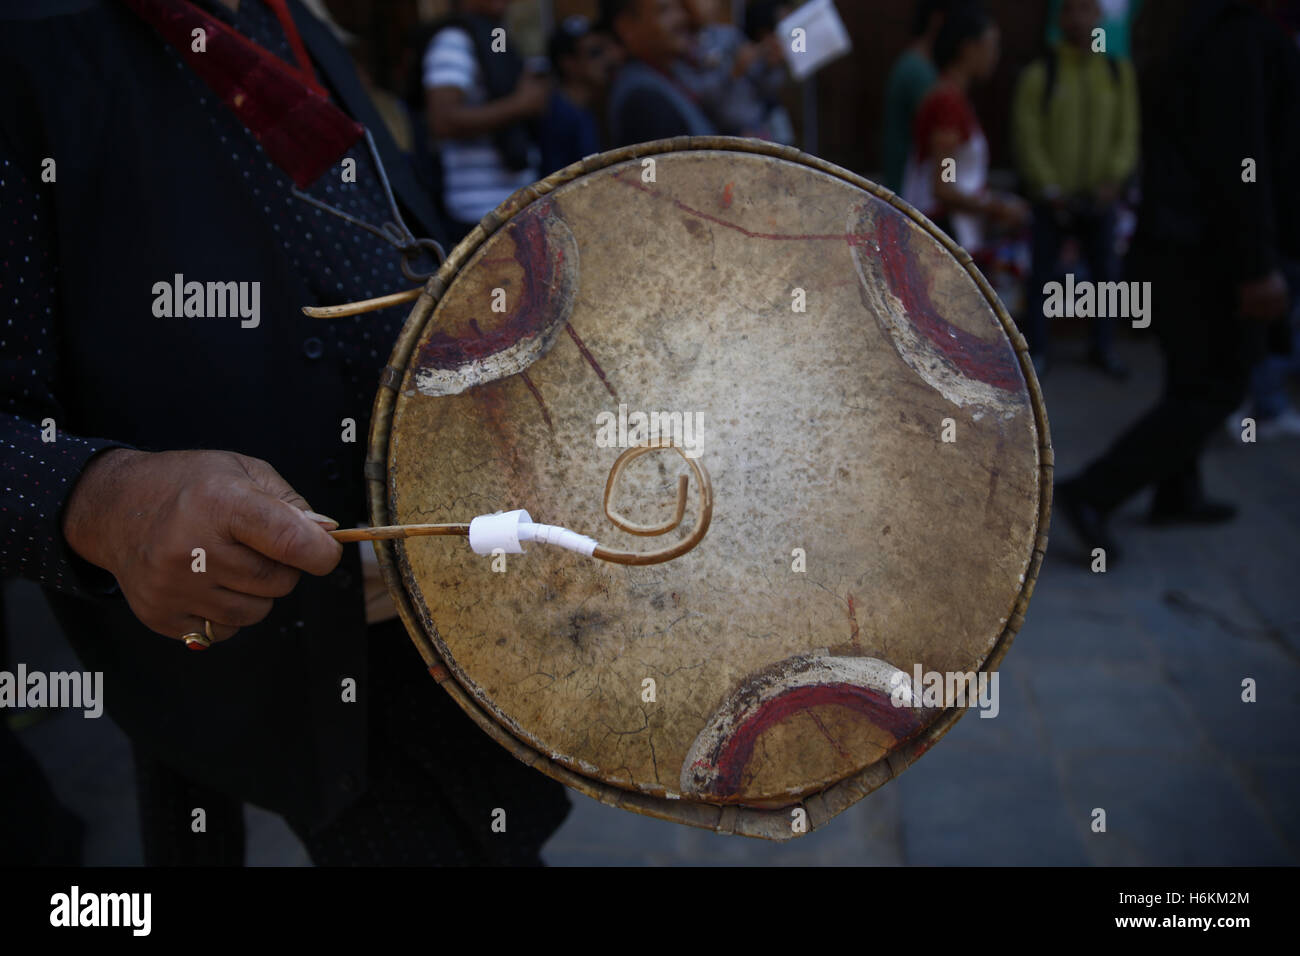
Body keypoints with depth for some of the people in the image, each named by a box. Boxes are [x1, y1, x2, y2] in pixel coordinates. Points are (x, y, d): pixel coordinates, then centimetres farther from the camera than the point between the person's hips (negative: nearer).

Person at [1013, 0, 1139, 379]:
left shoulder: (1119, 72, 4)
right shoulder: (1039, 74, -5)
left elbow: (1127, 131, 4)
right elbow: (1027, 138, -7)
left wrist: (1113, 180, -9)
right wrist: (1050, 190, -12)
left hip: (1099, 198, 3)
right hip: (1053, 198, -3)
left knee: (1106, 273, 8)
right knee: (1043, 275, 2)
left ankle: (1103, 348, 22)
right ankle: (1035, 351, 13)